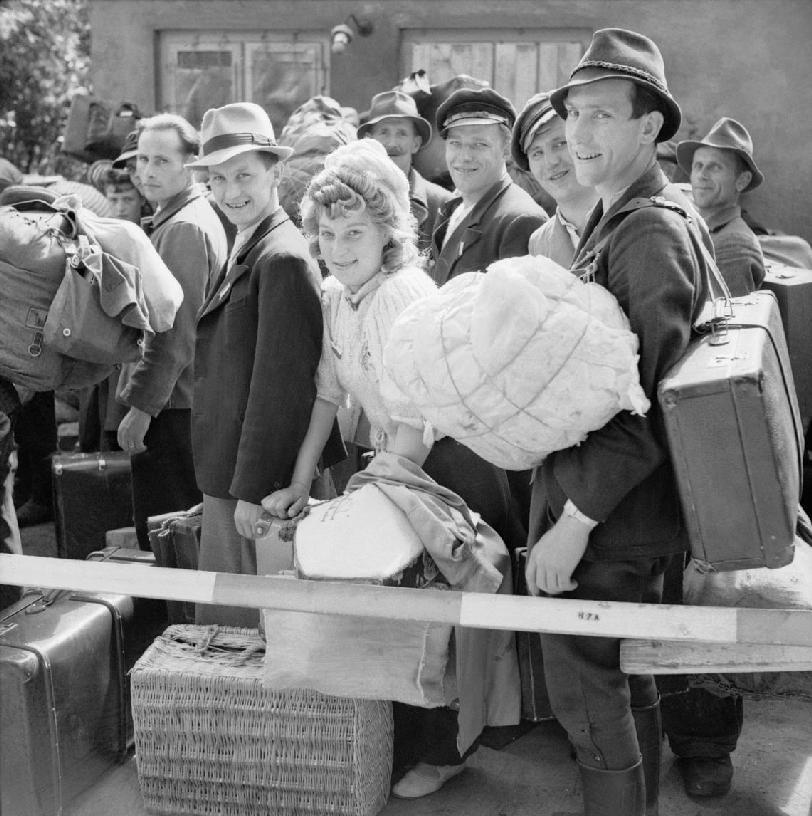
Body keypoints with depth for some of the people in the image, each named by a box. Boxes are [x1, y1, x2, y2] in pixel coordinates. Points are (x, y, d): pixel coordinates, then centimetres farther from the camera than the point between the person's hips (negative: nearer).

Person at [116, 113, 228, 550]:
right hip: (182, 402, 10)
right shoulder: (184, 217, 16)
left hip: (170, 405, -10)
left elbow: (177, 331, -21)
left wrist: (142, 406, -19)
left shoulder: (184, 227, -15)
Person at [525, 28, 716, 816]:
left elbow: (647, 403, -24)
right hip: (623, 507, 10)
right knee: (625, 680, 21)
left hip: (609, 513, -10)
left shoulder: (654, 232, -19)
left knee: (586, 689, 1)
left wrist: (573, 522, -22)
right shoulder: (612, 219, 12)